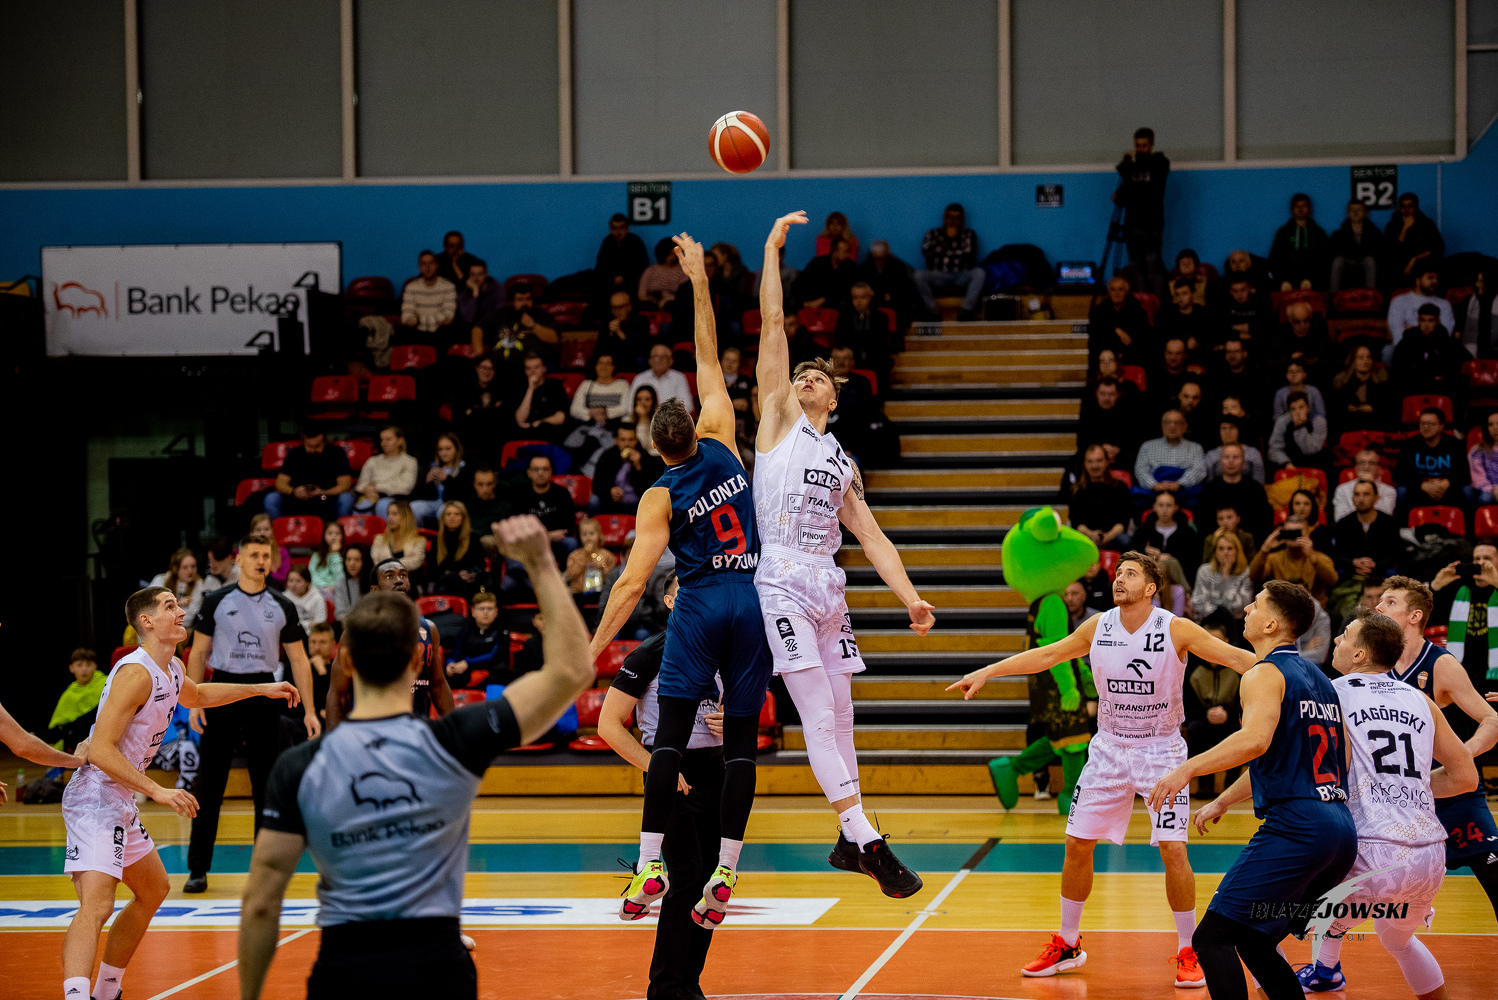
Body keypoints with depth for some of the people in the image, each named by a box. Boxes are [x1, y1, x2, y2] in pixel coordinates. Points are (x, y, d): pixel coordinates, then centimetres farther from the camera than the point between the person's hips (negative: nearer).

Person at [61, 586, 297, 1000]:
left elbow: (197, 695, 37)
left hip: (120, 804, 11)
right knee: (97, 904, -27)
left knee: (154, 890, 26)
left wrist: (262, 689, 36)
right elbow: (99, 751, -25)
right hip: (95, 799, -11)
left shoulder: (172, 670, 10)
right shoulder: (137, 673, -19)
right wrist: (158, 791, -27)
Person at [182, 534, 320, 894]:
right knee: (209, 786, -2)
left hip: (263, 695, 2)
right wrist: (193, 702, -5)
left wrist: (309, 710, 1)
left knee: (266, 784, 4)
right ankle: (198, 868, 2)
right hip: (223, 693, -2)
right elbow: (198, 653, 4)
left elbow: (299, 660, 7)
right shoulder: (217, 602, 1)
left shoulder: (282, 607, 5)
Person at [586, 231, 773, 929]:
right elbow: (709, 361, 14)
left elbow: (632, 582, -9)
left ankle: (649, 867, -12)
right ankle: (723, 876, -3)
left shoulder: (660, 498, -3)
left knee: (671, 734, -3)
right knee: (741, 741, 1)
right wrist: (699, 282, 17)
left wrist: (594, 648, -6)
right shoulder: (722, 447, 4)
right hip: (754, 600, 3)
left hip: (699, 607, -3)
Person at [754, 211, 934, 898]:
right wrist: (772, 251, 3)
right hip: (782, 581, -6)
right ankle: (869, 842, -17)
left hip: (828, 586, 6)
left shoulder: (843, 463, 23)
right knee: (819, 718, -11)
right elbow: (772, 327, 4)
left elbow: (871, 536, 16)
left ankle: (848, 841, 18)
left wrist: (909, 596, 3)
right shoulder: (779, 420, 9)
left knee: (839, 716, 9)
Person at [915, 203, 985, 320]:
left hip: (961, 277, 0)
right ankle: (933, 312, -28)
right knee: (919, 275, -32)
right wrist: (947, 237, 0)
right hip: (938, 277, 0)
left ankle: (967, 310, -32)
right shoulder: (933, 234, 14)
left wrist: (944, 251, 0)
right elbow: (926, 251, -7)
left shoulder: (969, 234, 15)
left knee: (979, 273, -31)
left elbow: (969, 253, -4)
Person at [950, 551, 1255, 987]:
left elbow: (1233, 656, -19)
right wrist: (986, 672, 8)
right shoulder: (1099, 627, -3)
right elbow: (1044, 656, 7)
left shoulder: (1177, 630, -15)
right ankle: (1067, 945, 20)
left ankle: (1187, 952, 0)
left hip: (1161, 750, -4)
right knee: (1077, 845, 4)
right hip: (1109, 749, 4)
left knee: (1173, 849, -14)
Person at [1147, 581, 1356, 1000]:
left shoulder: (1264, 674, -4)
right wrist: (1220, 802, 39)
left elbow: (1257, 740, -25)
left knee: (1211, 937, -8)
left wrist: (1188, 769, -26)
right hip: (1342, 831, 9)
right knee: (1253, 942, 19)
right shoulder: (1319, 678, 23)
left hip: (1296, 828, -9)